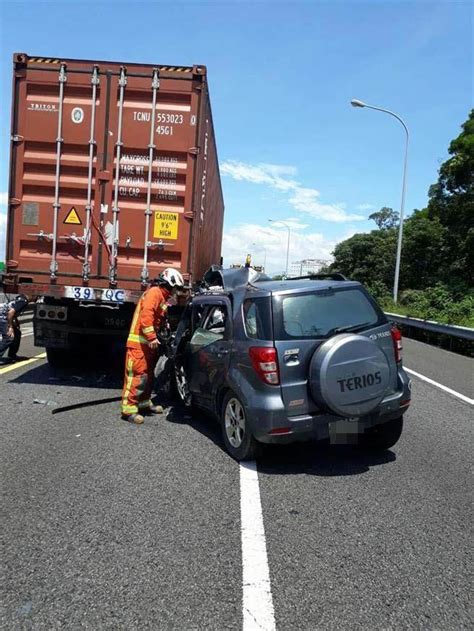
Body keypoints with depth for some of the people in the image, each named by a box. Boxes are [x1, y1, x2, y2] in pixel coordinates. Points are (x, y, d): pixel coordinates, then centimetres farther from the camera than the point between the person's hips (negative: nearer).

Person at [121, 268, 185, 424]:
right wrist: (152, 338, -26)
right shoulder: (154, 292, -12)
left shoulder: (162, 296, 20)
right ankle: (128, 409, -11)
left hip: (148, 341, 11)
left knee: (148, 374, 18)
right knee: (137, 374, -12)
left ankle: (144, 403, 29)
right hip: (140, 342, -11)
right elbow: (146, 315, -23)